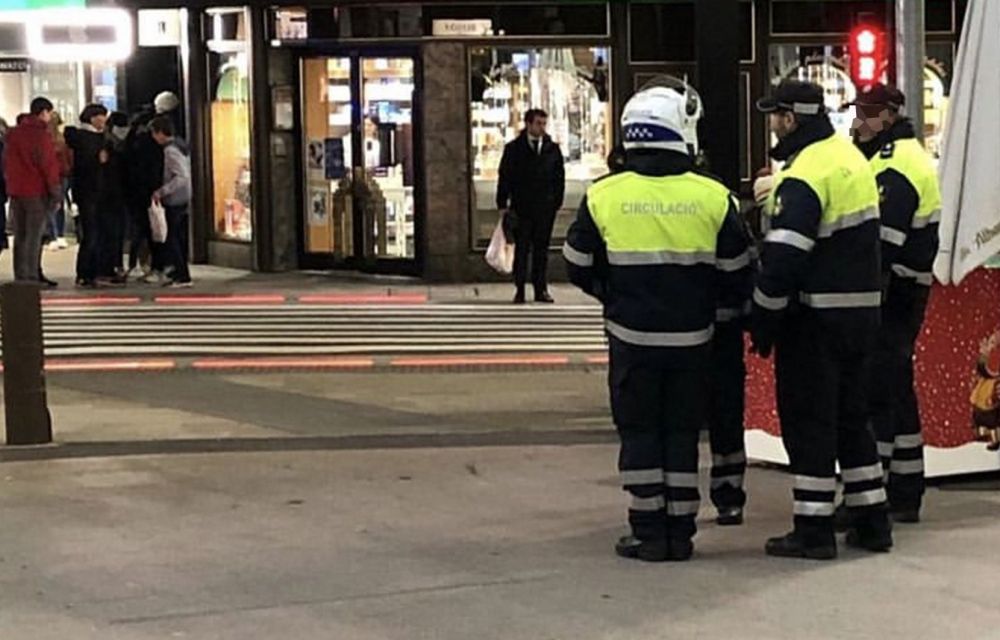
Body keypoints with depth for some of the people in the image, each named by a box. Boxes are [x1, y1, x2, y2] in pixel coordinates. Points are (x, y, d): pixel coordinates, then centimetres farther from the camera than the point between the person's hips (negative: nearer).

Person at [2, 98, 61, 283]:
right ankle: (31, 277, -7)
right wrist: (56, 190, -8)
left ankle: (20, 277, 14)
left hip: (15, 191, 7)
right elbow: (48, 164, -14)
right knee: (34, 236, -5)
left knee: (20, 236, 12)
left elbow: (6, 162, 16)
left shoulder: (13, 134, 11)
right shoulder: (41, 134, -13)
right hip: (36, 191, -7)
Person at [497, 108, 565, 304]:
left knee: (542, 249, 6)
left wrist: (557, 201, 4)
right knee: (521, 249, 1)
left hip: (546, 207, 2)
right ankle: (520, 290, 5)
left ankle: (541, 289, 11)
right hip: (521, 207, -2)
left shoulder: (553, 149, 8)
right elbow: (505, 177, 1)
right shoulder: (513, 149, 1)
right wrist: (502, 204, -4)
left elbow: (559, 177, 11)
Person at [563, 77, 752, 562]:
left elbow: (578, 267, 2)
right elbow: (736, 273, 0)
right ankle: (680, 532, 13)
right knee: (683, 432, 10)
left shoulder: (604, 196, -7)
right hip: (692, 338, 1)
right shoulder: (713, 197, -7)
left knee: (639, 431, 9)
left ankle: (649, 532, 9)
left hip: (632, 337, -1)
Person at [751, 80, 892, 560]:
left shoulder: (805, 177, -19)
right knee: (851, 414, 17)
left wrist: (763, 322, -13)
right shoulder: (852, 159, 10)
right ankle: (871, 521, 21)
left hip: (815, 316, -9)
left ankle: (813, 530, 1)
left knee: (807, 419, -1)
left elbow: (782, 260, -22)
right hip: (862, 306, 9)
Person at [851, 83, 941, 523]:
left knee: (873, 392, -9)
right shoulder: (906, 155, 19)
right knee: (897, 391, 15)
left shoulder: (895, 167, -16)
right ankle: (905, 495, 21)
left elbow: (882, 243, -23)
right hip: (906, 294, 11)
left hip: (891, 293, -11)